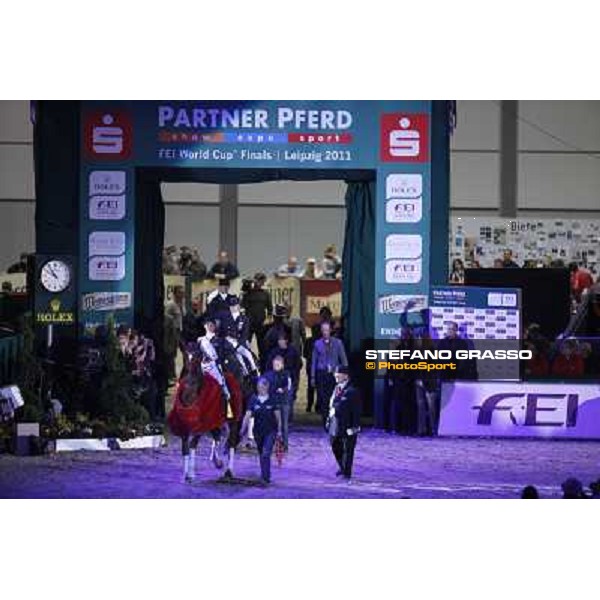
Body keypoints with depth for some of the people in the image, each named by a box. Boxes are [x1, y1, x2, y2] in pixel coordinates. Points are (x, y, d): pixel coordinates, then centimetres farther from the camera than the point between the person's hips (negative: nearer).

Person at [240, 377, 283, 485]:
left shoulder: (272, 400, -6)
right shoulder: (253, 400, -2)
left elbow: (278, 416, -1)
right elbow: (248, 415, -6)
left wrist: (279, 431, -1)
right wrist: (243, 428, -16)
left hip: (270, 431, -3)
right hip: (258, 431, 3)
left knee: (266, 454, -16)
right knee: (261, 455, 14)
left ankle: (265, 477, -17)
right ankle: (266, 477, 30)